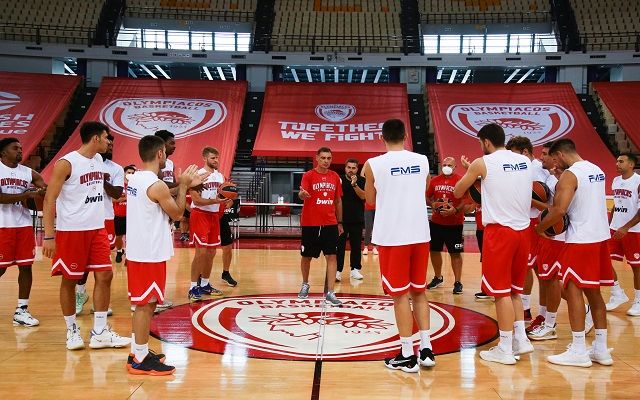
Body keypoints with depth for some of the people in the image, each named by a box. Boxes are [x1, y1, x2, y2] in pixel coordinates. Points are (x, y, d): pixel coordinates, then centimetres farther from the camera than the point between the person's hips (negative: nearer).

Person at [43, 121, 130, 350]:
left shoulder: (99, 160, 9)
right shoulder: (66, 163, -13)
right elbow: (49, 199, -13)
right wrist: (49, 235, -17)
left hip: (97, 228, 7)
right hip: (71, 230, -7)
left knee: (104, 276, 3)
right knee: (69, 280, 4)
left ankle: (100, 333, 10)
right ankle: (72, 331, 19)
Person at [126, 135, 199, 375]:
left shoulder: (135, 179, 9)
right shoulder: (157, 185, -18)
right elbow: (177, 214, -7)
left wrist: (181, 185, 18)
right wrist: (183, 186, 2)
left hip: (137, 251, 9)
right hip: (150, 255, -9)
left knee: (142, 304, 17)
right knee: (145, 304, -3)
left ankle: (138, 352, 26)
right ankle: (141, 361, 5)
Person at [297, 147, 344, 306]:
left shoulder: (335, 176, 8)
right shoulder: (308, 175, -3)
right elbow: (303, 195, -18)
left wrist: (339, 222, 15)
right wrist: (302, 194, -42)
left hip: (330, 224, 2)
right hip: (310, 223, -2)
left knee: (332, 256, -6)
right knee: (306, 256, 10)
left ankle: (330, 293, -4)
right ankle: (305, 285, 34)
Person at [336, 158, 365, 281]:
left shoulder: (361, 181, 1)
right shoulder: (340, 180, -1)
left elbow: (363, 196, -12)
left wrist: (354, 184, -24)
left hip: (357, 219, 2)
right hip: (342, 219, -1)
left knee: (356, 245, 9)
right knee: (339, 245, -1)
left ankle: (355, 269, 20)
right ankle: (337, 270, 3)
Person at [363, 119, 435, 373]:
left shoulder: (373, 164, -6)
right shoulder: (422, 161, 6)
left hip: (392, 237, -4)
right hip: (420, 234, 4)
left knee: (400, 294, 3)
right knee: (419, 291, 16)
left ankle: (407, 356, 8)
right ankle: (426, 349, 19)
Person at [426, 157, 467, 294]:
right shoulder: (435, 180, 6)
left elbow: (465, 201, -11)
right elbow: (427, 197, 14)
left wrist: (455, 210, -25)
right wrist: (432, 204, -6)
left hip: (454, 223, -5)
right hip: (436, 222, 5)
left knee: (455, 253, -1)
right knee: (434, 250, 13)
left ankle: (458, 282, 8)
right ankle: (438, 278, 32)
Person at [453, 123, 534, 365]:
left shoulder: (482, 163, -7)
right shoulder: (525, 161, 10)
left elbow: (457, 192, 4)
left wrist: (472, 173, 22)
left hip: (499, 230, -6)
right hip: (523, 230, 6)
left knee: (501, 291, 1)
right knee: (514, 288, 19)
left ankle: (505, 349, 7)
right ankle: (521, 339, 22)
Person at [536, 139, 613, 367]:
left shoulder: (569, 175, -13)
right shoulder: (597, 171, 13)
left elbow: (559, 210, -21)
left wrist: (540, 227, -6)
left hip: (581, 241, -8)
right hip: (601, 237, 8)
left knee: (573, 290, -3)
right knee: (593, 292, 13)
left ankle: (578, 352, -1)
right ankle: (601, 349, 18)